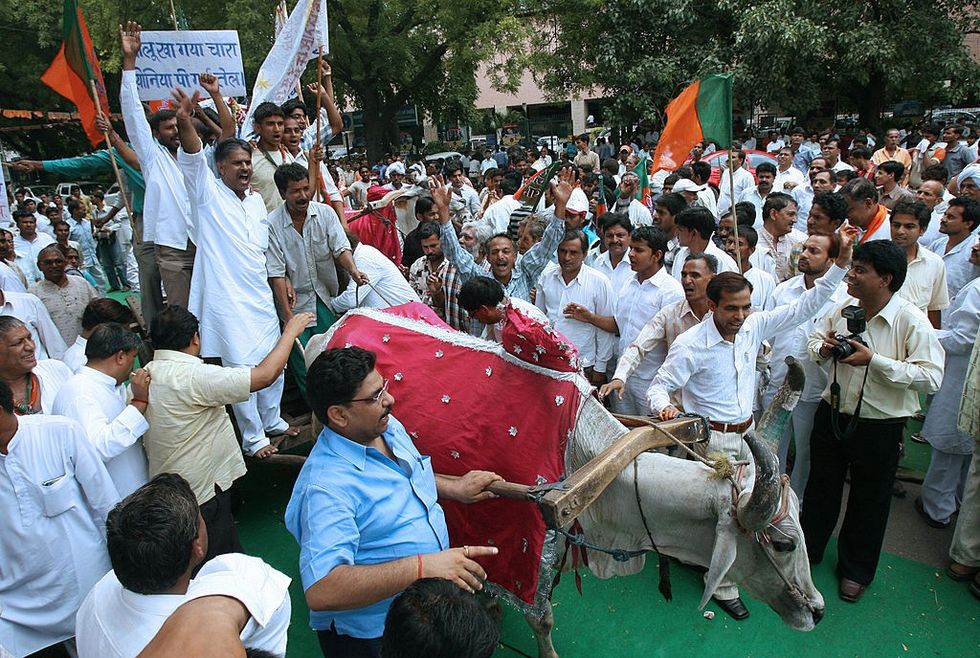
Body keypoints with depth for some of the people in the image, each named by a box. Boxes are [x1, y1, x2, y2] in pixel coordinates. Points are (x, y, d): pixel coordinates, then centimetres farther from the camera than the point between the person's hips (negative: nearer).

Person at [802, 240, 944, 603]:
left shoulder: (911, 320, -19)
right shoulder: (842, 309, -4)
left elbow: (932, 377, -25)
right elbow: (814, 340, 12)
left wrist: (874, 361, -29)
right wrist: (824, 348, -11)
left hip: (880, 427, -4)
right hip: (832, 414, 4)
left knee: (869, 501, 15)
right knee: (820, 487, 20)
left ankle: (856, 570, 37)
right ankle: (807, 549, 42)